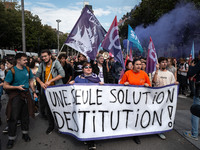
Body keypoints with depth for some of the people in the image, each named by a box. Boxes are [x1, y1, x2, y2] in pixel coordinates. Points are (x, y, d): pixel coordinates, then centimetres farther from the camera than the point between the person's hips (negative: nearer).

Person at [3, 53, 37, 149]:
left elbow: (31, 81, 13)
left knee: (25, 115, 13)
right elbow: (5, 86, -9)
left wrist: (34, 92, 7)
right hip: (16, 95, -4)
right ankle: (11, 138, 16)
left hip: (26, 94, 4)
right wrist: (17, 87, -20)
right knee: (13, 117, 0)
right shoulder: (12, 71, -12)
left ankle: (25, 134, 30)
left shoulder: (28, 69, 2)